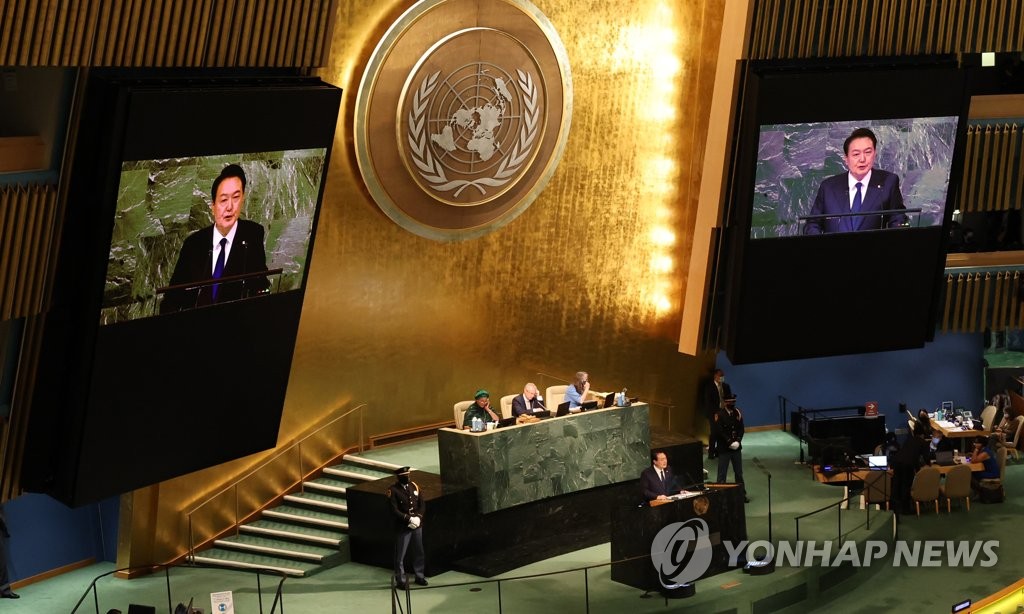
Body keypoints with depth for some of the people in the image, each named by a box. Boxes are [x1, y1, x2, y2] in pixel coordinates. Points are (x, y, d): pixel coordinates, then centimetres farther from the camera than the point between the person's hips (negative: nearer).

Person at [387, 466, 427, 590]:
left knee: (419, 552, 15)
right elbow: (394, 510, -15)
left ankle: (419, 576, 29)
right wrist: (409, 519, -19)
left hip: (417, 525, 5)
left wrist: (418, 517, -8)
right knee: (400, 555, 0)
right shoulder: (393, 490, -11)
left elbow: (421, 504, 8)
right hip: (402, 527, -5)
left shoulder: (414, 486, 5)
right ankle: (401, 580, 10)